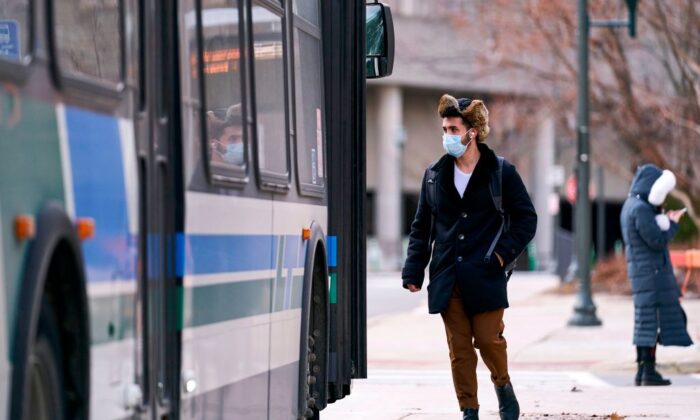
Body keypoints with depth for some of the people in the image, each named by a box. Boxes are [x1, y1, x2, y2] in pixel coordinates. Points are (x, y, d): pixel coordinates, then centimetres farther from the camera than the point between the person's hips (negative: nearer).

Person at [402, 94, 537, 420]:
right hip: (447, 280, 3)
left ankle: (503, 385, 26)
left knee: (488, 339, -4)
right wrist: (413, 271, 5)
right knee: (459, 350, 2)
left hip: (485, 277, -3)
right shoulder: (434, 175, 10)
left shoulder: (501, 172, 0)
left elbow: (526, 219, 5)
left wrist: (504, 252, -8)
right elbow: (421, 227, 13)